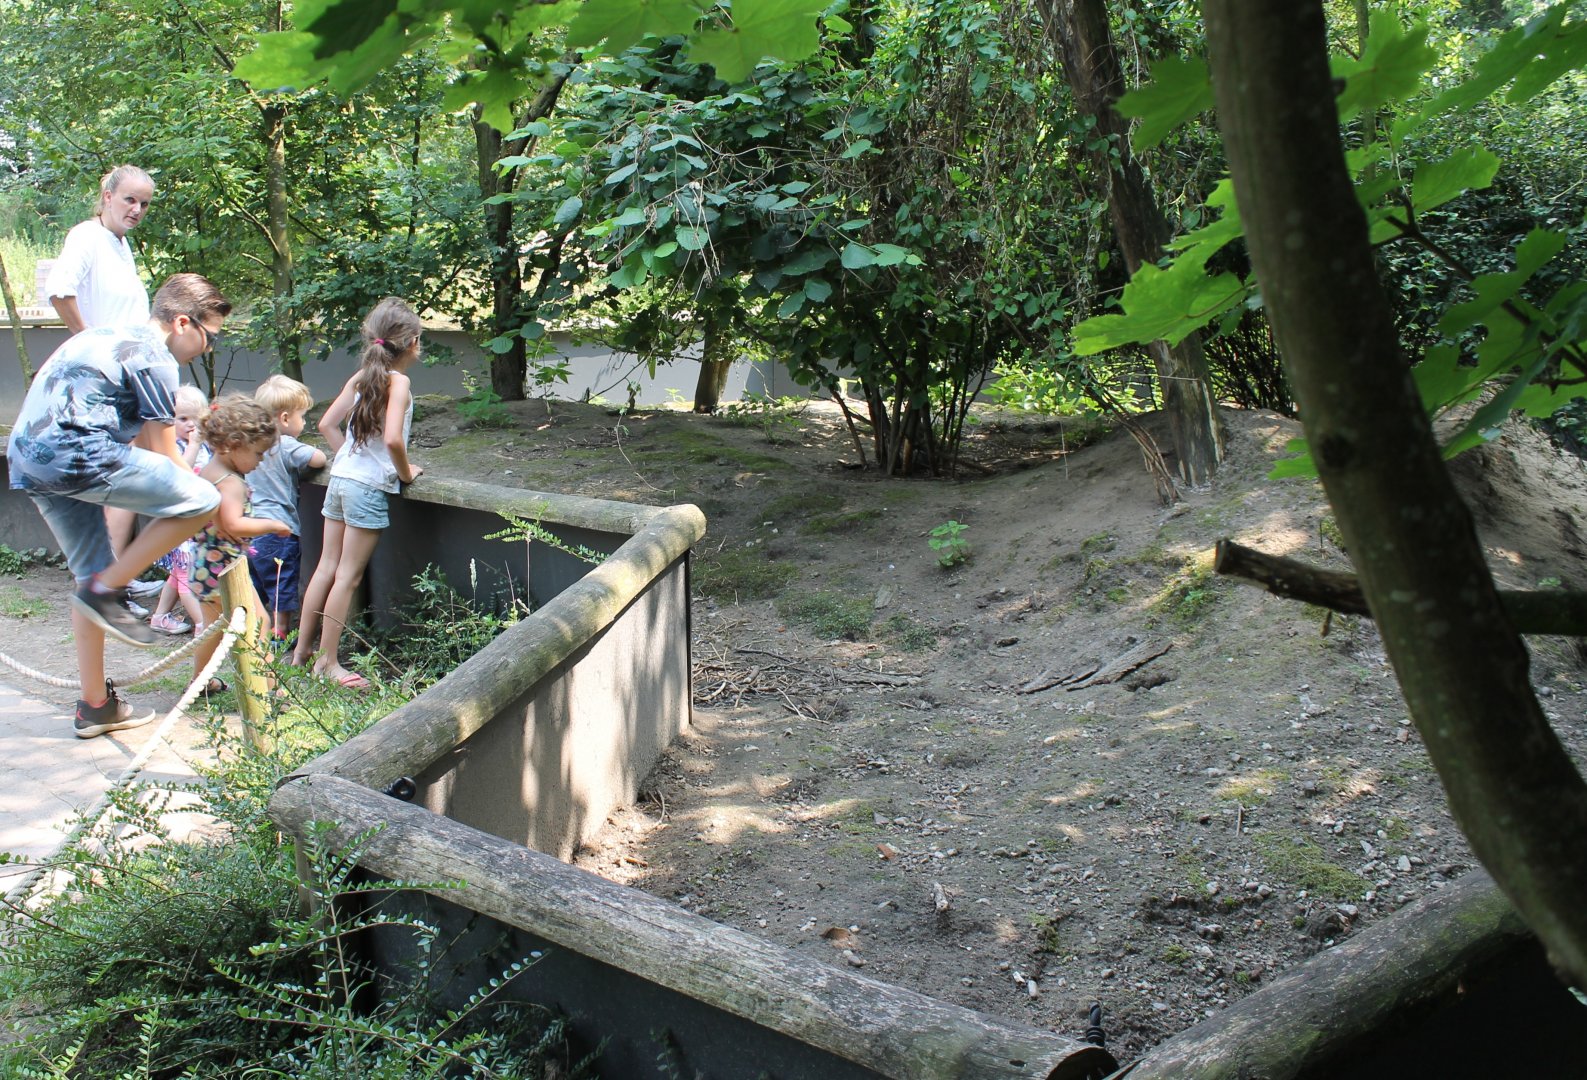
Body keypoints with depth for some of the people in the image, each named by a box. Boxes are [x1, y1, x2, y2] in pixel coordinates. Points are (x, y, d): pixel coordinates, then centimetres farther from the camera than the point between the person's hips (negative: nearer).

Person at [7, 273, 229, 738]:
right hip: (72, 452, -10)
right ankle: (105, 592, -6)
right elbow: (166, 455, -1)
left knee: (93, 574, 18)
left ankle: (95, 705, 21)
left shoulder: (112, 336, 25)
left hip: (26, 458, 10)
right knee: (200, 500, -12)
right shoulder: (154, 356, -4)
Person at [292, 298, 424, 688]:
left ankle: (302, 649, 22)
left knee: (327, 567, 14)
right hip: (370, 487, -7)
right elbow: (392, 439, -25)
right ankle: (327, 662, 5)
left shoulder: (361, 377, 9)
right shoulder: (398, 383, -13)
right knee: (348, 576, 0)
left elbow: (327, 424, 12)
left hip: (340, 478, 7)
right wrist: (406, 472, -9)